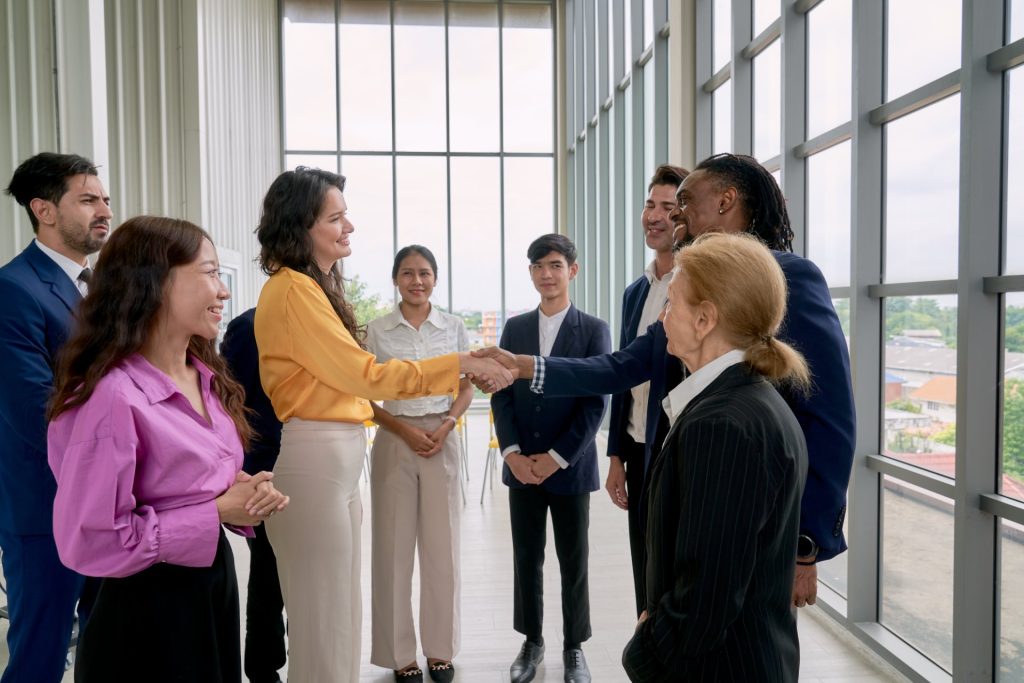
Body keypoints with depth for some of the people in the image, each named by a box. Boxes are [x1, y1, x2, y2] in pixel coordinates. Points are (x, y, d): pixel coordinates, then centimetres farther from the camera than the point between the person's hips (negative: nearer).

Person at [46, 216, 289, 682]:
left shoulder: (207, 377, 2)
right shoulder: (114, 394, -25)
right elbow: (88, 542, -24)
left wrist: (245, 495, -7)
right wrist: (217, 514, -21)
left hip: (215, 582, 8)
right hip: (149, 610, -8)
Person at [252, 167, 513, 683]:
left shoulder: (315, 287, 15)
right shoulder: (293, 290, -15)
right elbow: (364, 373, -17)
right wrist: (461, 364, -14)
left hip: (336, 460, 10)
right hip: (313, 462, -10)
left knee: (340, 616, 19)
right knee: (324, 621, 4)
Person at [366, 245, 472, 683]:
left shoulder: (454, 327, 4)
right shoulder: (377, 330, 0)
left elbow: (466, 388, 7)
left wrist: (446, 426, -9)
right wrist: (404, 430, -12)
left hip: (443, 440, 1)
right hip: (394, 441, -1)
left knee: (442, 545, 7)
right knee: (394, 546, 4)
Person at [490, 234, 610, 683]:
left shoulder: (593, 329, -3)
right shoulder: (514, 328, 7)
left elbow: (595, 403, -8)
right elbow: (501, 394, 4)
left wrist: (556, 457, -13)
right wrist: (513, 453, -8)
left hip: (570, 466, -2)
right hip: (521, 465, 3)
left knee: (573, 561, 10)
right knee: (526, 558, 12)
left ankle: (574, 647, 28)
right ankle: (531, 641, 30)